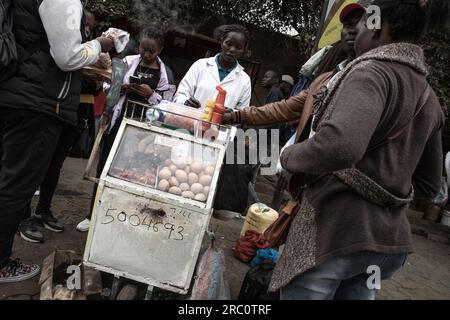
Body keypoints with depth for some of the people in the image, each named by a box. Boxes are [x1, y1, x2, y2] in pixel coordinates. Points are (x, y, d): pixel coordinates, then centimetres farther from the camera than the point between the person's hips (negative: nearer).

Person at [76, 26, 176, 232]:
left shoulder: (165, 73, 2)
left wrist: (151, 95, -15)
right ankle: (93, 215, 19)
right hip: (118, 121, 2)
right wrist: (120, 88, -11)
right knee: (104, 167, 6)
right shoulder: (128, 62, 4)